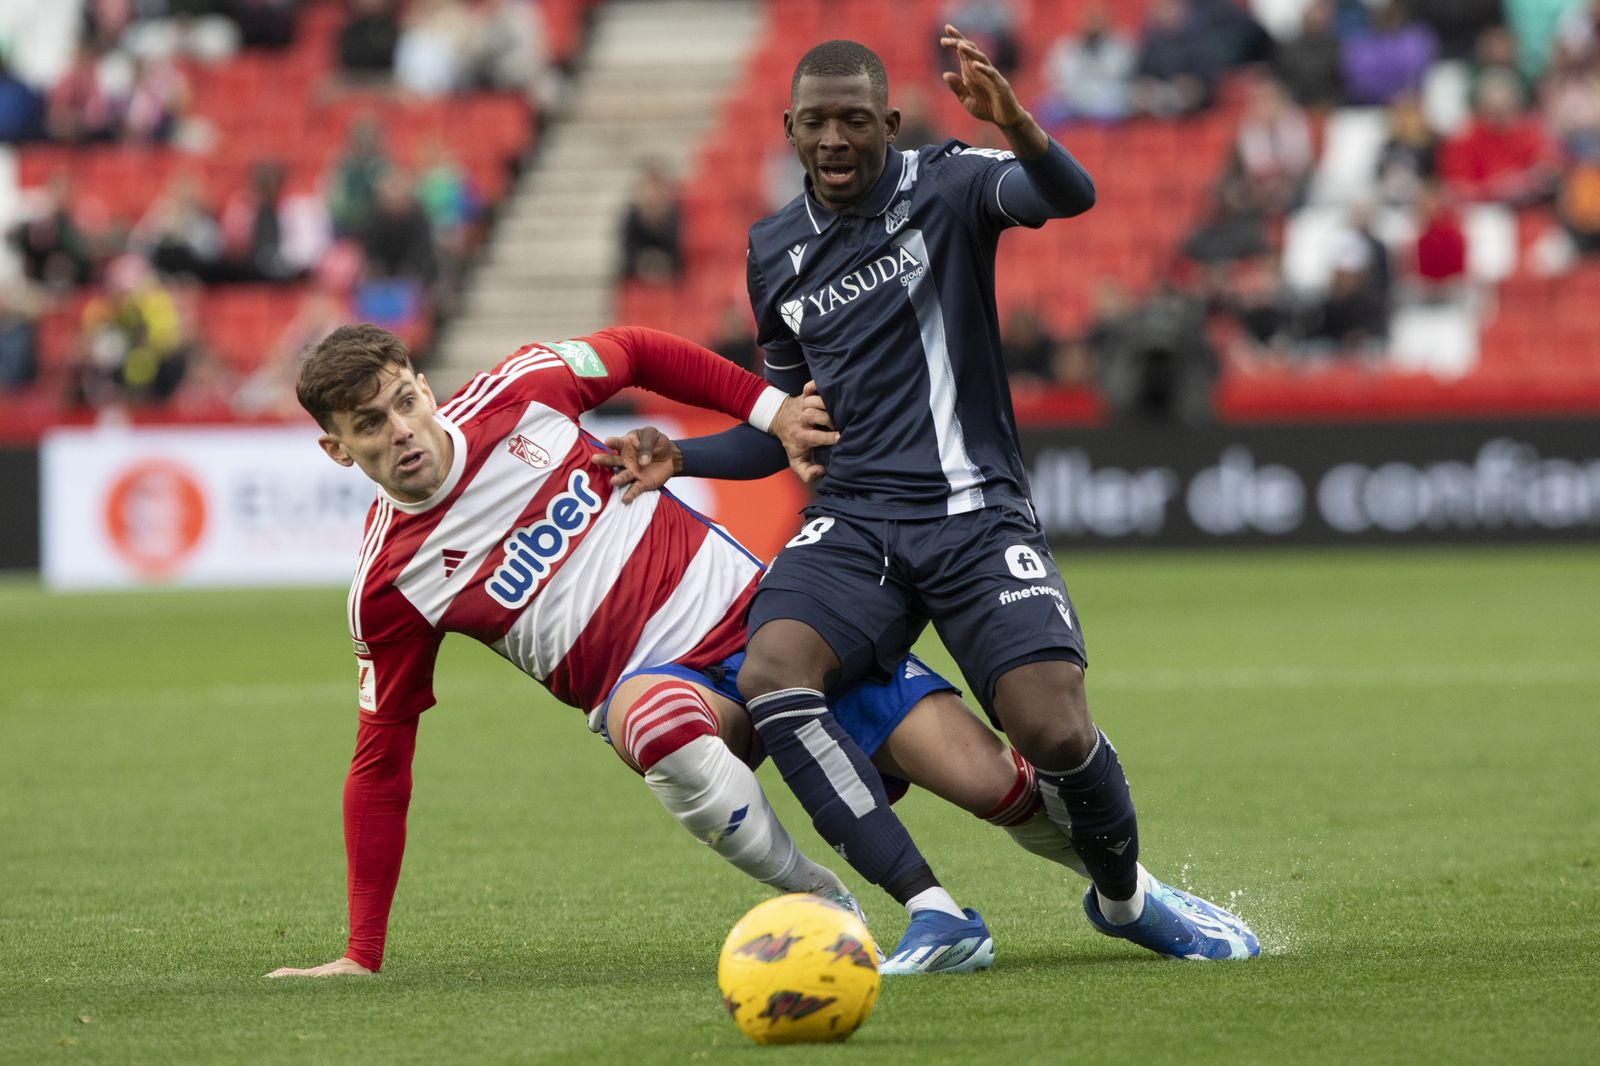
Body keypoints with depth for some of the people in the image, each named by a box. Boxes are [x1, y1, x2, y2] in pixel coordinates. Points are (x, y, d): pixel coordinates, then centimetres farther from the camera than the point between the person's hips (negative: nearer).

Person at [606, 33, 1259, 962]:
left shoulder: (944, 186, -1)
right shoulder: (775, 252, 14)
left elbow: (1069, 196, -24)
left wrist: (1016, 128, -45)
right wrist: (682, 459, 6)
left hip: (975, 514, -4)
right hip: (853, 524, 4)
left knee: (1056, 734, -19)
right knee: (770, 674, -27)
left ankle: (1124, 896, 16)